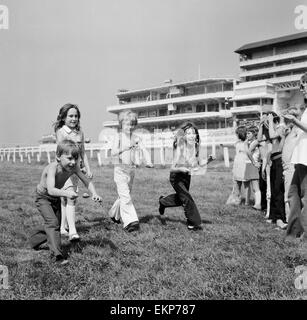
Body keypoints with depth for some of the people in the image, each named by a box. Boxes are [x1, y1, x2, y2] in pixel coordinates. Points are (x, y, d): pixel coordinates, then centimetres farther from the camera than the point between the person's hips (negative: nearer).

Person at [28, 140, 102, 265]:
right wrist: (66, 193, -66)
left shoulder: (73, 167, -21)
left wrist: (94, 193, -32)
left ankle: (34, 240, 42)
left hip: (56, 198, 7)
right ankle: (57, 254, -20)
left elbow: (87, 181, -15)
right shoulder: (53, 168, -37)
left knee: (56, 224, 15)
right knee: (52, 222, -23)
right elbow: (51, 190, -49)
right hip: (43, 197, -6)